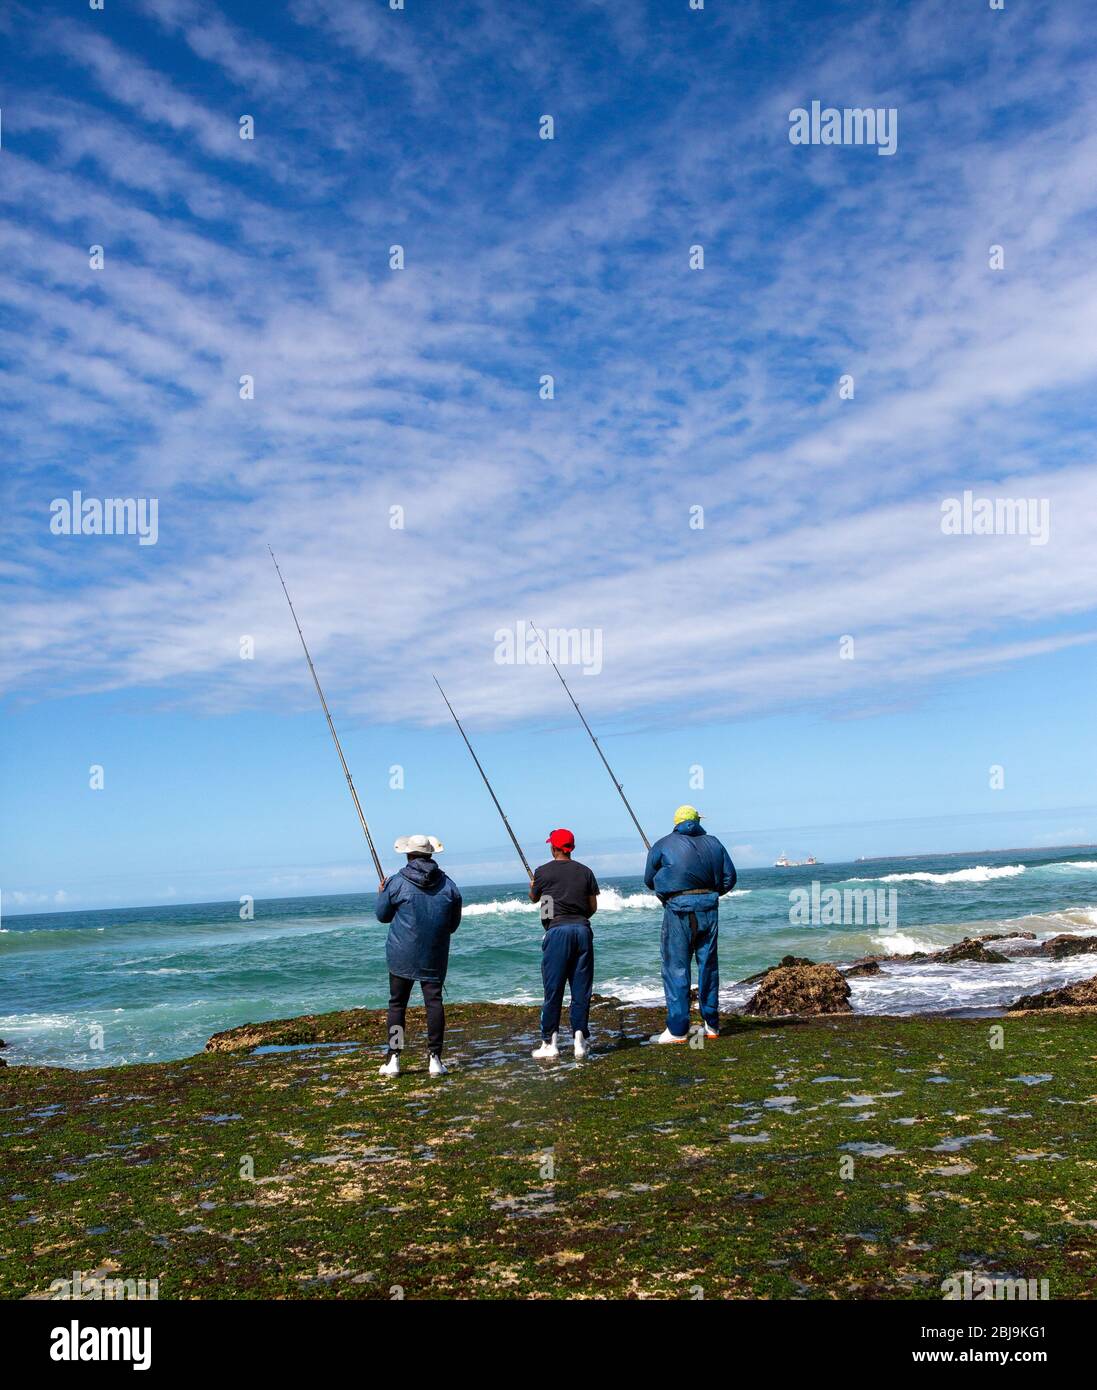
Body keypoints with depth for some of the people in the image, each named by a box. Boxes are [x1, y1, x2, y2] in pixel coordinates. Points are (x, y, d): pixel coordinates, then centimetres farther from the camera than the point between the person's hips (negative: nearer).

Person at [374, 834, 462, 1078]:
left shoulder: (397, 883, -7)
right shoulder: (448, 885, 1)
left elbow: (382, 915, 5)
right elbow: (454, 924, 9)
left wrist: (381, 894, 23)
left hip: (402, 956, -1)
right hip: (435, 957, 2)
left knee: (397, 1004, 7)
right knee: (434, 1002, 2)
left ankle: (393, 1059, 8)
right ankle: (435, 1059, 0)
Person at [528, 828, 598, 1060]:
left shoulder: (544, 872, 0)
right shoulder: (585, 871, 8)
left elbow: (533, 899, 18)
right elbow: (593, 906, 11)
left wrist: (532, 886, 40)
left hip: (557, 930, -3)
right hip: (582, 929, 3)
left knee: (553, 989, 2)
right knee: (581, 988, 7)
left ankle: (549, 1043, 4)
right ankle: (580, 1039, 5)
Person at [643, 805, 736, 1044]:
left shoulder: (663, 845, 3)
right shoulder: (713, 843, 11)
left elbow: (649, 880, 10)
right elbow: (729, 878, 9)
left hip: (679, 910, -4)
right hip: (709, 908, 4)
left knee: (676, 968, 0)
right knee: (708, 965, 13)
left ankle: (677, 1030, -1)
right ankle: (711, 1024, 19)